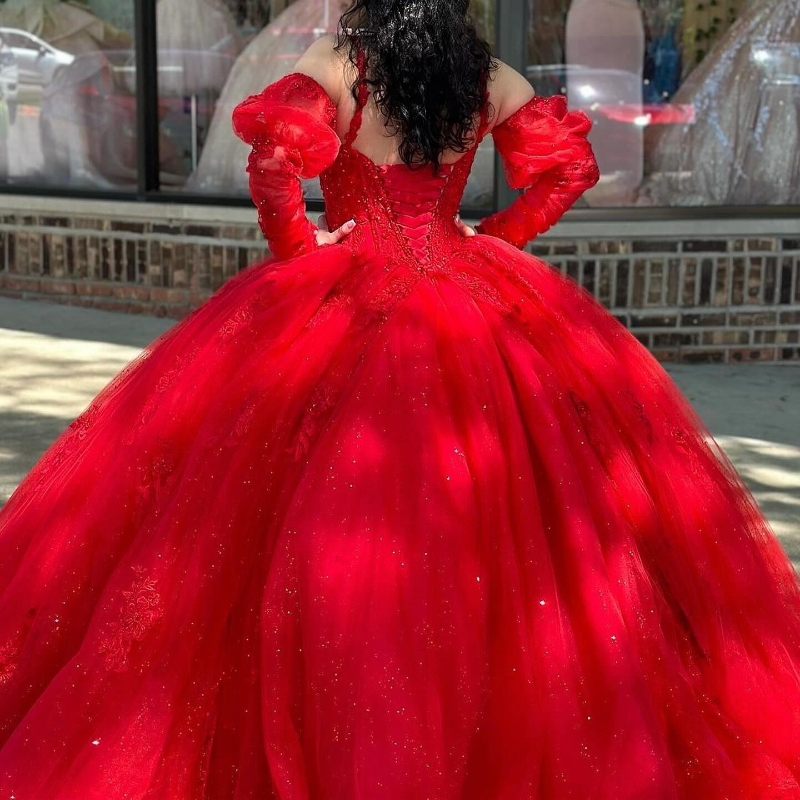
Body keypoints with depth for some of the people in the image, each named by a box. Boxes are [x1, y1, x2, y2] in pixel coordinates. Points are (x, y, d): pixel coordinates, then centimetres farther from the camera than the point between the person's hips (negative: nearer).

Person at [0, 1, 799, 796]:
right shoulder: (490, 78, 7)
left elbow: (275, 152, -19)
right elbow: (570, 164, 8)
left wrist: (295, 242, -4)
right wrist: (493, 235, 14)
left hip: (344, 303, -3)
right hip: (469, 303, 4)